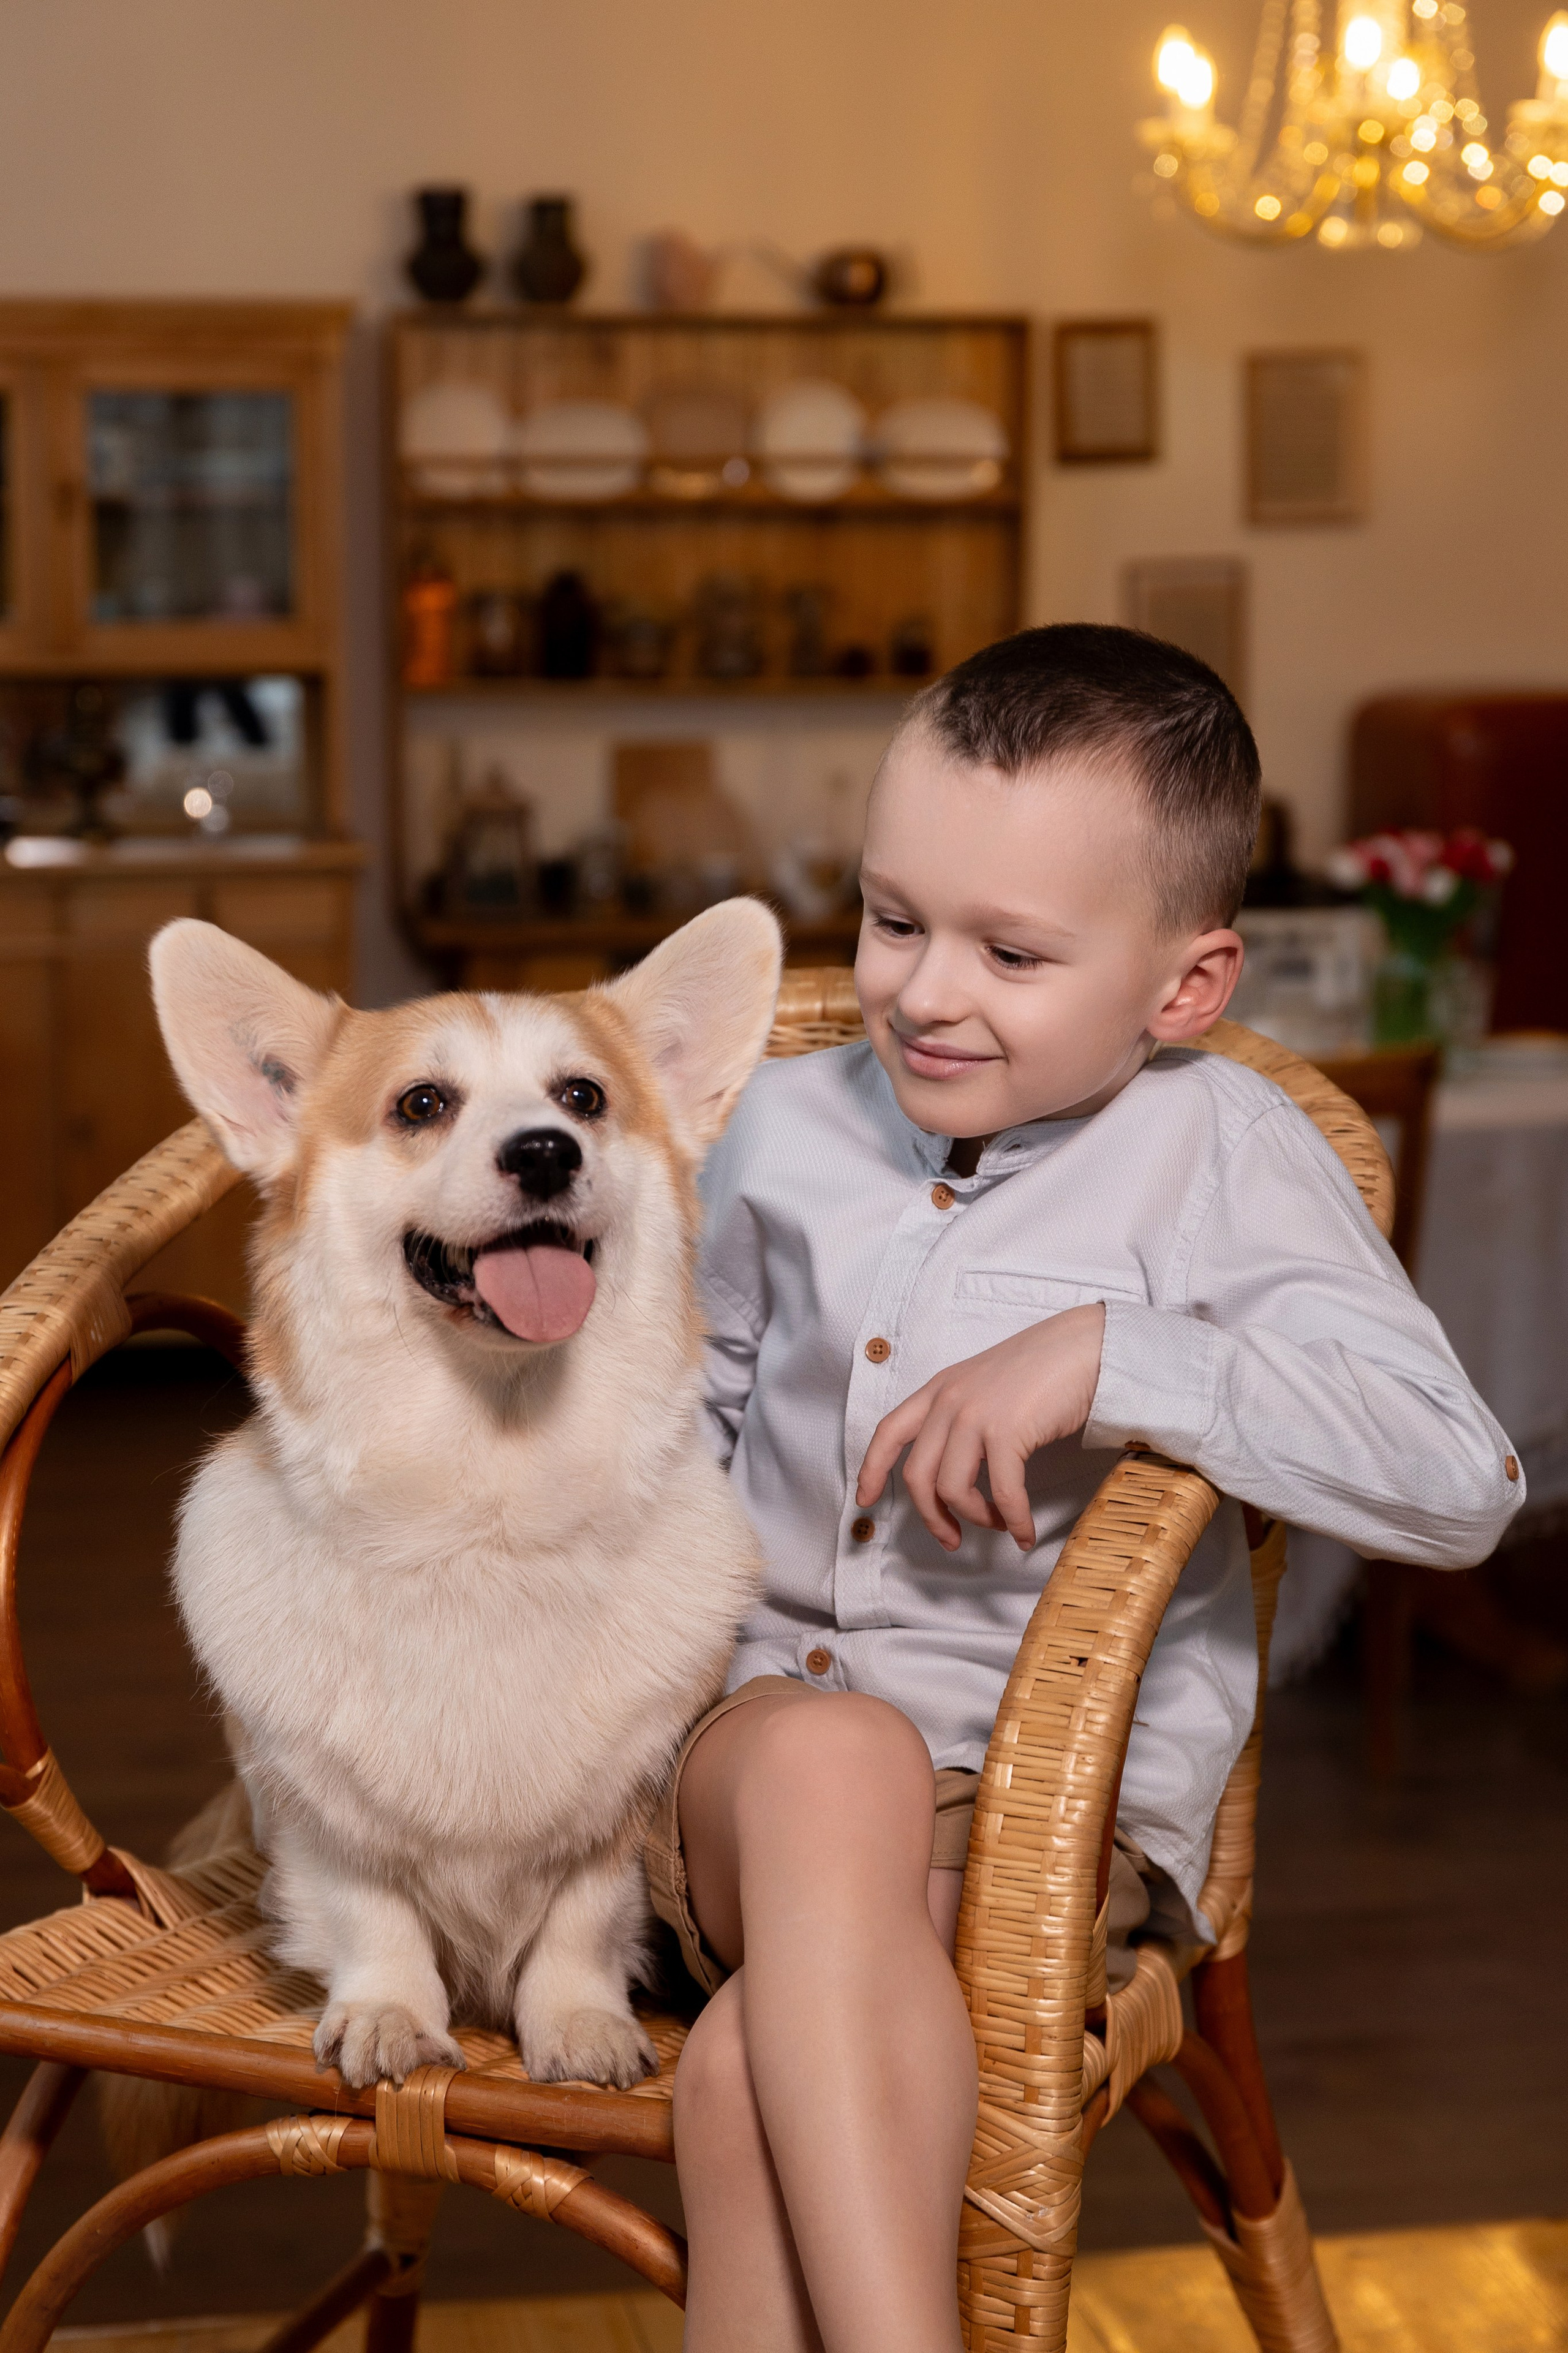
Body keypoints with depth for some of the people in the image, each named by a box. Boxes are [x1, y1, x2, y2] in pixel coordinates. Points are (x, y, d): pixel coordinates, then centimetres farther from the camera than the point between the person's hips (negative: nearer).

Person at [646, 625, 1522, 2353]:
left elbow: (1460, 1486, -16)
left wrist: (1108, 1355, -23)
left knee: (748, 2075, -33)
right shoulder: (787, 1124, 10)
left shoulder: (1217, 1152, -4)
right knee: (827, 1757, -35)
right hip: (749, 1719, 4)